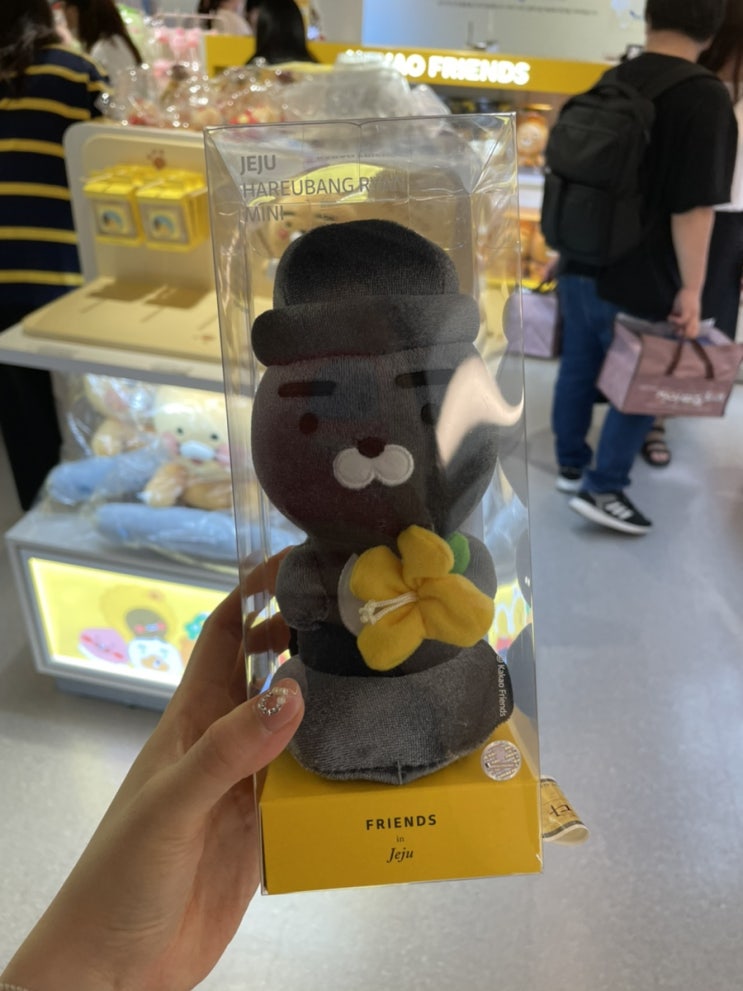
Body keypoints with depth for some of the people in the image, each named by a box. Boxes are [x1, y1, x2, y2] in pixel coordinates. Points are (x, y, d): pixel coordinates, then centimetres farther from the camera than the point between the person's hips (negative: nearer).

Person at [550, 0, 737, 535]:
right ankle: (602, 488, 13)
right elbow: (693, 206, -20)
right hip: (639, 281, -6)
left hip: (582, 266, 7)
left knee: (578, 368, 16)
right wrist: (691, 289, -14)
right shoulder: (706, 97, -15)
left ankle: (571, 464, 30)